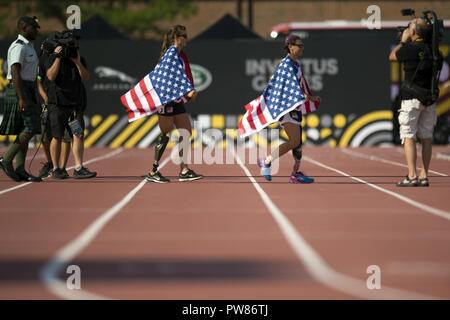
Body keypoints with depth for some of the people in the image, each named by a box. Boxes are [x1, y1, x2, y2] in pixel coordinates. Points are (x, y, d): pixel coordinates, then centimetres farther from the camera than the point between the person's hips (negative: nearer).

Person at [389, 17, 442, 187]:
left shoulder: (410, 49, -13)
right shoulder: (432, 49, 4)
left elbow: (392, 56, 4)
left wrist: (403, 40, 13)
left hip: (412, 98, -6)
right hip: (430, 99, 6)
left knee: (408, 136, -4)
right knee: (426, 137, 8)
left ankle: (411, 176, -12)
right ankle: (424, 176, 9)